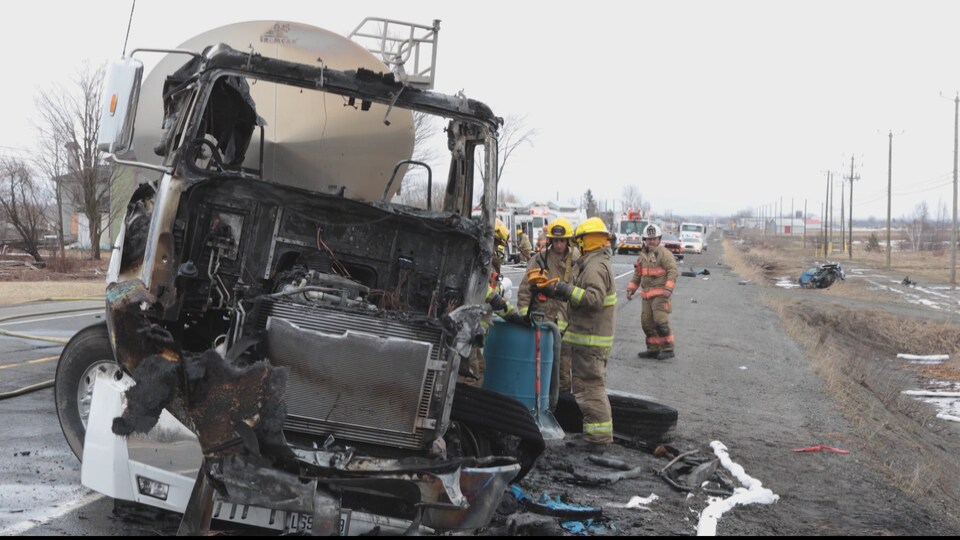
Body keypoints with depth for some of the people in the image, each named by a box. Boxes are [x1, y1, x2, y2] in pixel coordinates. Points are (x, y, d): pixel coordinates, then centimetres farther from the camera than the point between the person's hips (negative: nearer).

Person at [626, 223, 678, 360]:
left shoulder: (664, 253, -5)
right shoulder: (642, 256, 18)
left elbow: (673, 271, -14)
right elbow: (637, 275, 24)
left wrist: (668, 288, -24)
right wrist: (630, 289, 13)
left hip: (660, 294, -7)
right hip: (647, 295, 7)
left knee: (661, 321, -14)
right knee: (647, 322, 7)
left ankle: (668, 349, -7)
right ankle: (653, 349, 16)